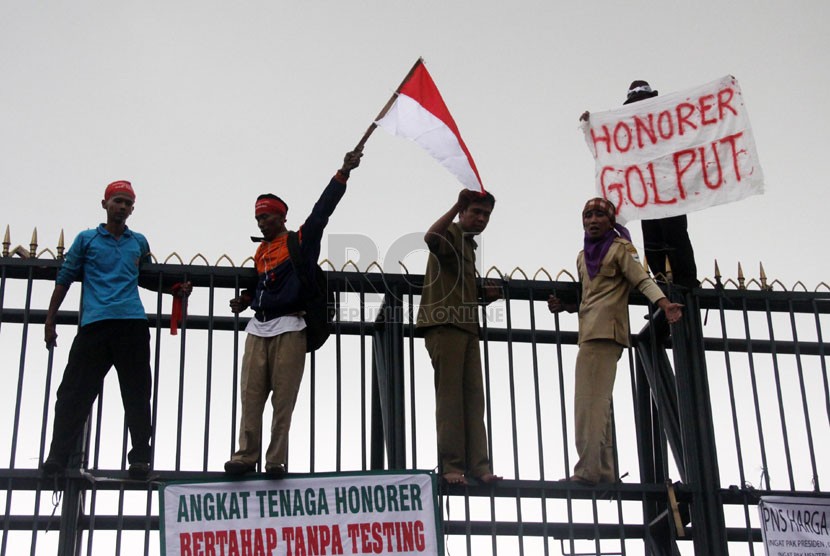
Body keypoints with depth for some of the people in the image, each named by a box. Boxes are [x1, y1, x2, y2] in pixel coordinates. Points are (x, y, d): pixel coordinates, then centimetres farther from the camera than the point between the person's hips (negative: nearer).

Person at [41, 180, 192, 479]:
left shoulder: (139, 242, 20)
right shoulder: (86, 239, 14)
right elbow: (64, 280, 14)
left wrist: (175, 290, 17)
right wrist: (50, 321, 9)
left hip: (132, 323, 1)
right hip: (95, 324, -1)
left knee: (137, 395, -1)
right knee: (74, 392, -4)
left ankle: (140, 457, 3)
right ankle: (58, 456, 0)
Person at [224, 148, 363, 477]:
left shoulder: (301, 240, 2)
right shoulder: (260, 252, 19)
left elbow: (322, 210, -7)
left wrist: (343, 173, -15)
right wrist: (246, 299, 10)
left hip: (289, 329, -6)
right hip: (258, 329, 6)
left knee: (283, 398, -5)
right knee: (251, 395, -1)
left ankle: (277, 461, -3)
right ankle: (246, 457, 0)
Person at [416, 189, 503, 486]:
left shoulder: (469, 245, 25)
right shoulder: (451, 233, -2)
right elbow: (431, 238, -28)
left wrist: (484, 294, 16)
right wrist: (458, 205, -33)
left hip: (467, 327, 9)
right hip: (445, 324, -9)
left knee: (473, 395, 2)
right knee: (449, 394, -10)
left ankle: (477, 464, 1)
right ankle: (451, 465, -10)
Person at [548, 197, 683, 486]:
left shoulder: (620, 248, -1)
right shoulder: (583, 256, 21)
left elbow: (642, 280, -11)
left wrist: (665, 304, -27)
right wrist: (563, 305, 9)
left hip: (606, 331, -9)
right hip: (590, 332, 9)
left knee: (590, 401, -14)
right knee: (598, 403, 9)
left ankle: (587, 470, -15)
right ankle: (604, 470, 13)